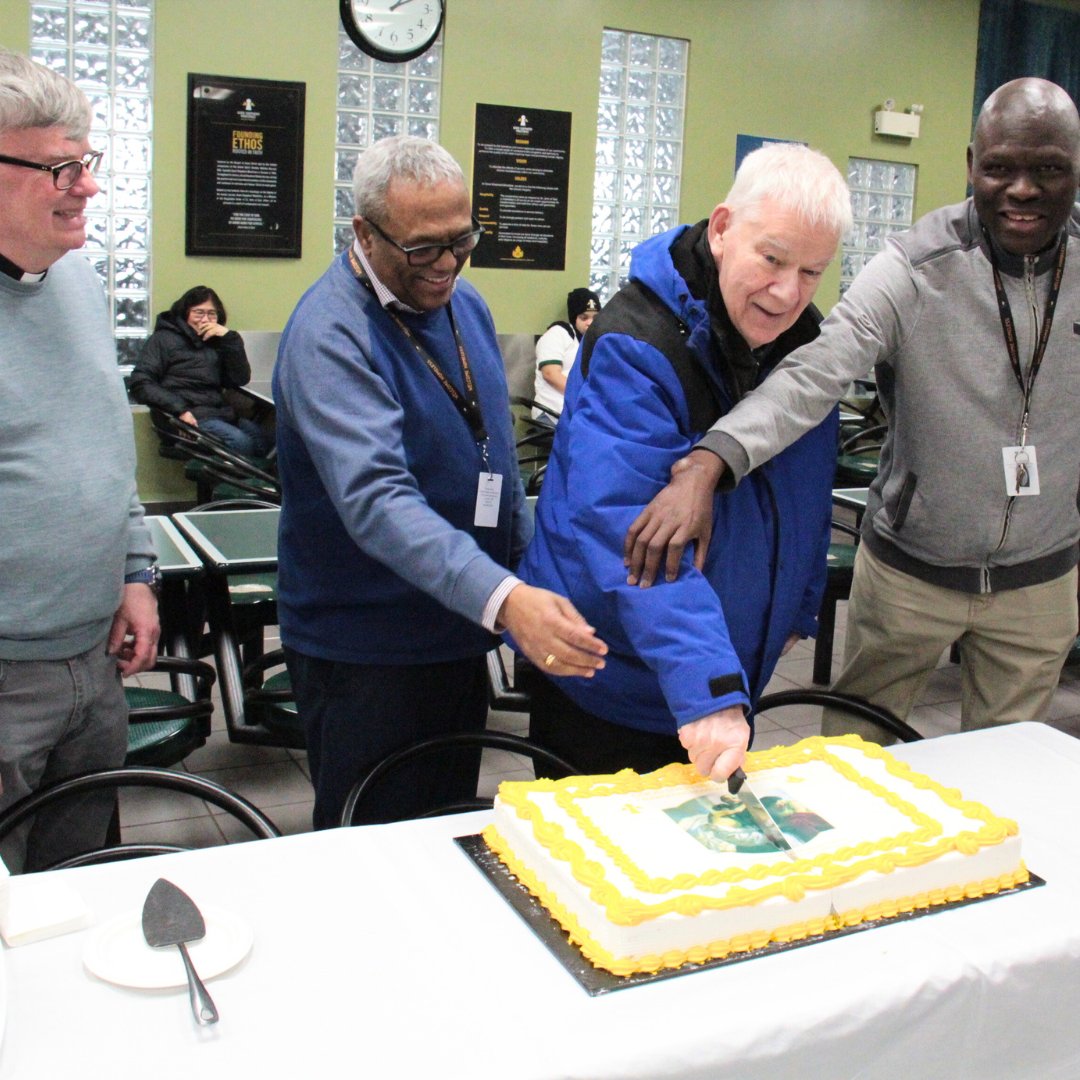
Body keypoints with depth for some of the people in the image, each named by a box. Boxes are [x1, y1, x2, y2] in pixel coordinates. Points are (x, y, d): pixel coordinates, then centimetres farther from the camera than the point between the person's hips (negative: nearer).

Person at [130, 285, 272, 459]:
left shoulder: (216, 343, 22)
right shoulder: (164, 339, 10)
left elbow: (241, 379, 13)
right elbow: (140, 384, -2)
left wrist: (230, 338, 3)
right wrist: (179, 409, -16)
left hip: (221, 413, 5)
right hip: (192, 417, -5)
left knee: (265, 442, -24)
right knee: (240, 443, -30)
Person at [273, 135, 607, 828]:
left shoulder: (464, 304, 5)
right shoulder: (329, 335, -21)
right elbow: (374, 496, -35)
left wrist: (528, 571, 17)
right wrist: (503, 600, -47)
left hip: (461, 634, 8)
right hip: (367, 649, -7)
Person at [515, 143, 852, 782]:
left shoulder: (802, 339, 0)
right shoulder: (633, 349, -25)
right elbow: (627, 529, -36)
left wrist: (798, 610, 15)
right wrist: (706, 687, -43)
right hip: (607, 687, -7)